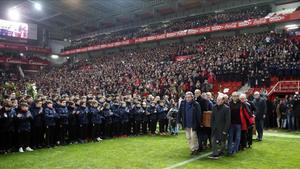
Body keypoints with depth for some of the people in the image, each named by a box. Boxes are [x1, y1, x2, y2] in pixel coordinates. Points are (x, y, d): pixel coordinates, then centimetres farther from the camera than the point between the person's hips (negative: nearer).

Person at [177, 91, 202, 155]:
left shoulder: (196, 104, -9)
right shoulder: (183, 103, 1)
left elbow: (199, 115, -7)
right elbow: (179, 113, 6)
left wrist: (198, 123, -10)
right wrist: (179, 121, 3)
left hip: (193, 124, -4)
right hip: (186, 124, 4)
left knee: (193, 136, -5)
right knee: (188, 137, 10)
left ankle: (196, 148, 15)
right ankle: (192, 149, 24)